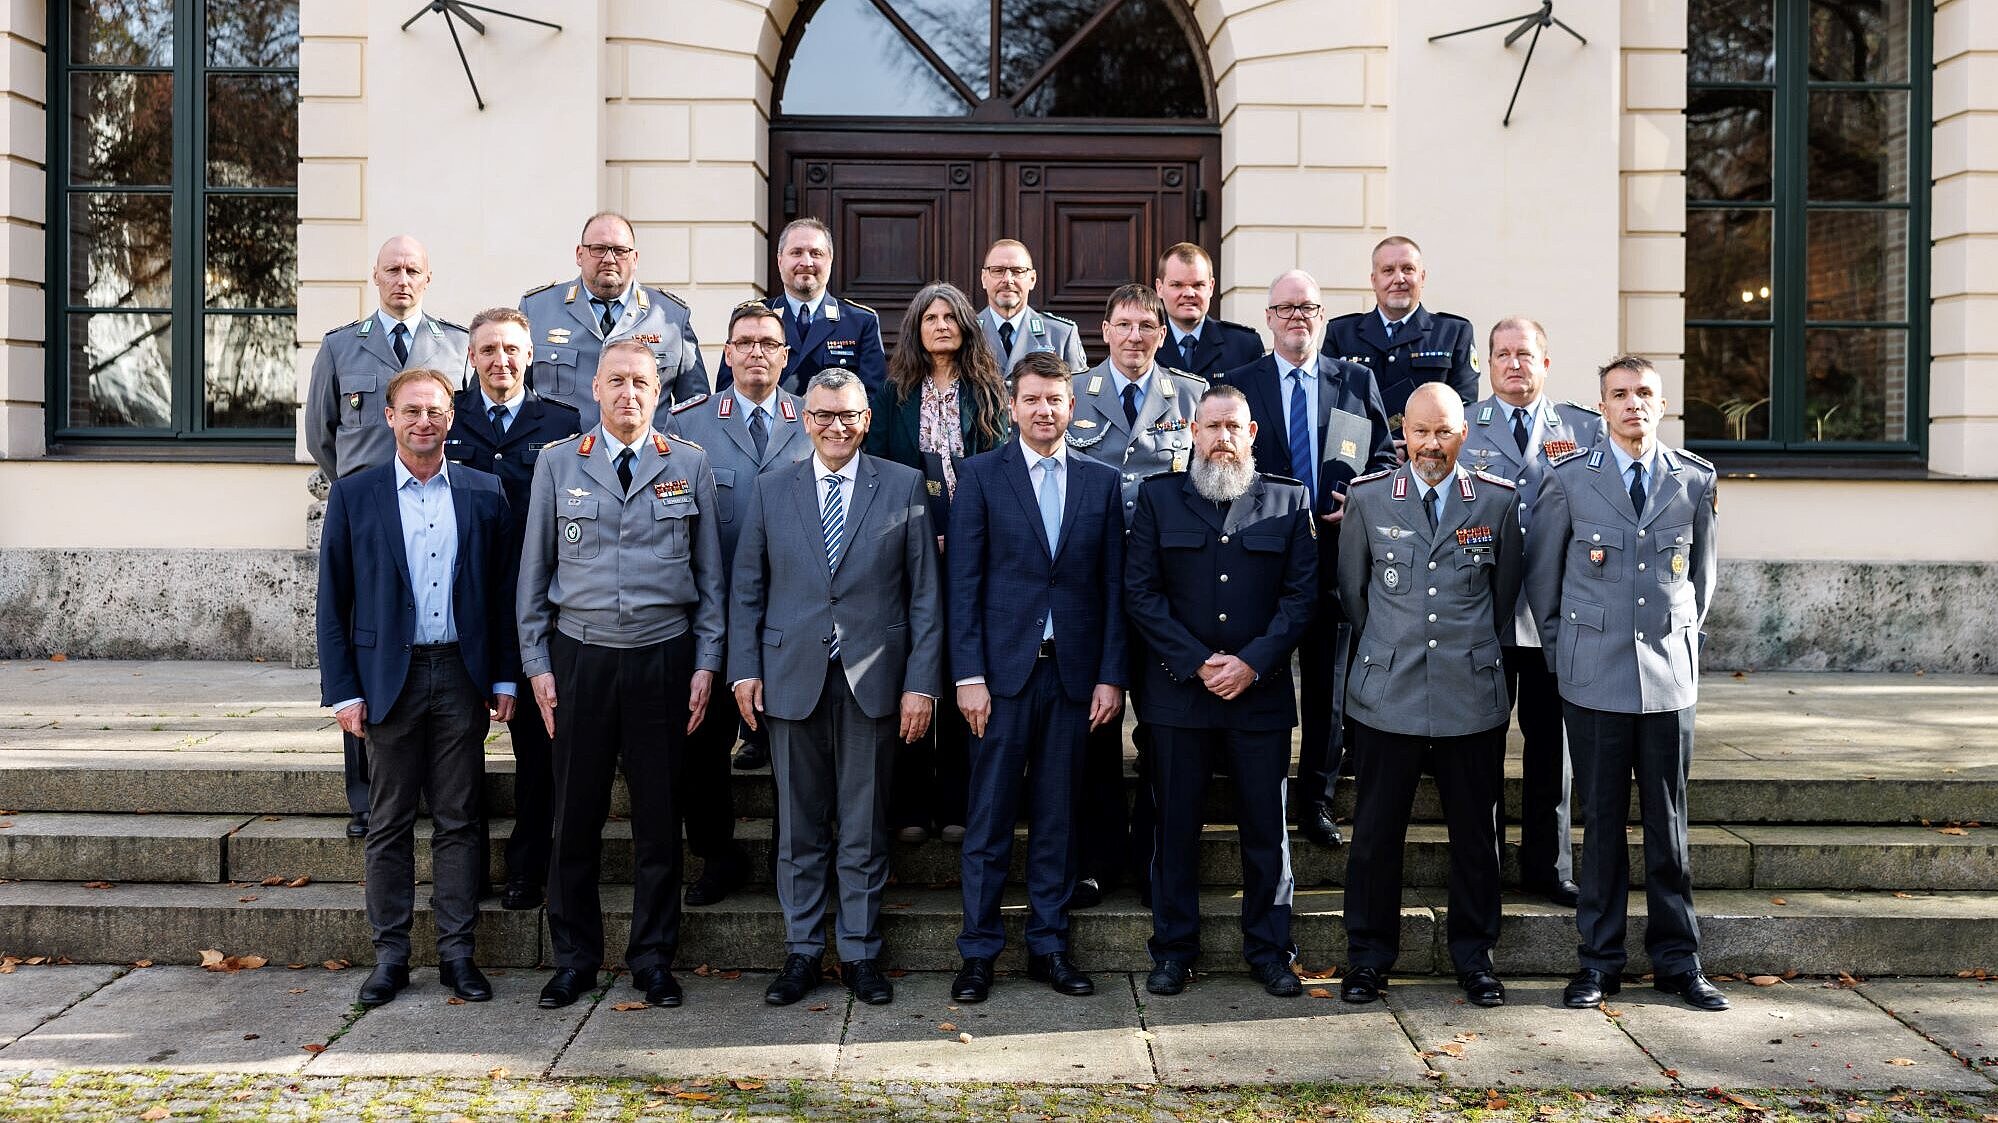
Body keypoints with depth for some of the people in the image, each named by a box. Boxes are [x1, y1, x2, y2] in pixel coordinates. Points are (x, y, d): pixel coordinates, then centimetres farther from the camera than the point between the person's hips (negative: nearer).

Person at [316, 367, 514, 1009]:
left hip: (462, 676, 1)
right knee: (389, 825, 6)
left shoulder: (483, 494, 6)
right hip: (389, 677, -1)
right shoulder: (354, 495, 3)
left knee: (458, 822, 6)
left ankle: (456, 951, 14)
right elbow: (333, 601, 2)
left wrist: (505, 678, 2)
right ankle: (390, 955, 15)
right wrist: (343, 690, -4)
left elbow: (502, 591, 8)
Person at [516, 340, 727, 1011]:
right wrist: (537, 664, 3)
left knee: (659, 817, 5)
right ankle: (574, 958, 19)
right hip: (579, 659, 0)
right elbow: (535, 572, 8)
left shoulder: (690, 466, 6)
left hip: (663, 659, 0)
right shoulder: (557, 465, 6)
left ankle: (654, 959, 19)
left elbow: (710, 574, 7)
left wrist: (706, 662, 1)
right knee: (576, 815, 5)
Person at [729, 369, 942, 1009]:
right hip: (792, 679, 1)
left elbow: (924, 592, 0)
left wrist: (922, 682, -6)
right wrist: (744, 669, 1)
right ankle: (802, 952, 21)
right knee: (799, 828, 9)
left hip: (872, 680, -1)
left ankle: (861, 953, 19)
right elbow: (746, 590, 10)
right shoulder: (771, 492, 7)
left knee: (864, 828, 7)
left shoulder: (904, 487, 2)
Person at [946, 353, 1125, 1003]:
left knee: (1057, 818, 9)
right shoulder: (981, 475, 2)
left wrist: (1111, 676, 1)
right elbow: (964, 582, -2)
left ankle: (1049, 945, 20)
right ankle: (979, 952, 13)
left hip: (1074, 674, 2)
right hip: (1003, 670, -2)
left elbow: (1113, 588, 7)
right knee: (990, 820, 3)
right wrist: (969, 675, -8)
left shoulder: (1102, 483, 9)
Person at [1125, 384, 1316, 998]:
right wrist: (1197, 662, -10)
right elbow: (1140, 591, -1)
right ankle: (1173, 948, 17)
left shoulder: (1289, 501, 6)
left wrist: (1253, 662, -11)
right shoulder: (1159, 497, 6)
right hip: (1177, 691, 0)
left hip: (1262, 690, 0)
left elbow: (1301, 594, 1)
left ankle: (1269, 948, 19)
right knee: (1175, 824, 5)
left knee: (1266, 827, 6)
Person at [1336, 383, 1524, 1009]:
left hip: (1473, 697, 1)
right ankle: (1369, 959, 18)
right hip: (1387, 698, 0)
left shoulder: (1498, 500, 3)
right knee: (1376, 834, 5)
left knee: (1476, 835, 8)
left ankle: (1474, 959, 24)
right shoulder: (1367, 497, 3)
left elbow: (1506, 592, 13)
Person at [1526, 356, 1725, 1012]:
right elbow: (1541, 576, 7)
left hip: (1670, 678, 1)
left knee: (1668, 823, 7)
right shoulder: (1567, 479, 0)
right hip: (1594, 679, -1)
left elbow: (1701, 573, 17)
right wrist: (1562, 655, 8)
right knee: (1601, 822, 4)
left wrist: (1683, 640, 15)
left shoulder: (1696, 481, 5)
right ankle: (1600, 960, 14)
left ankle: (1677, 959, 18)